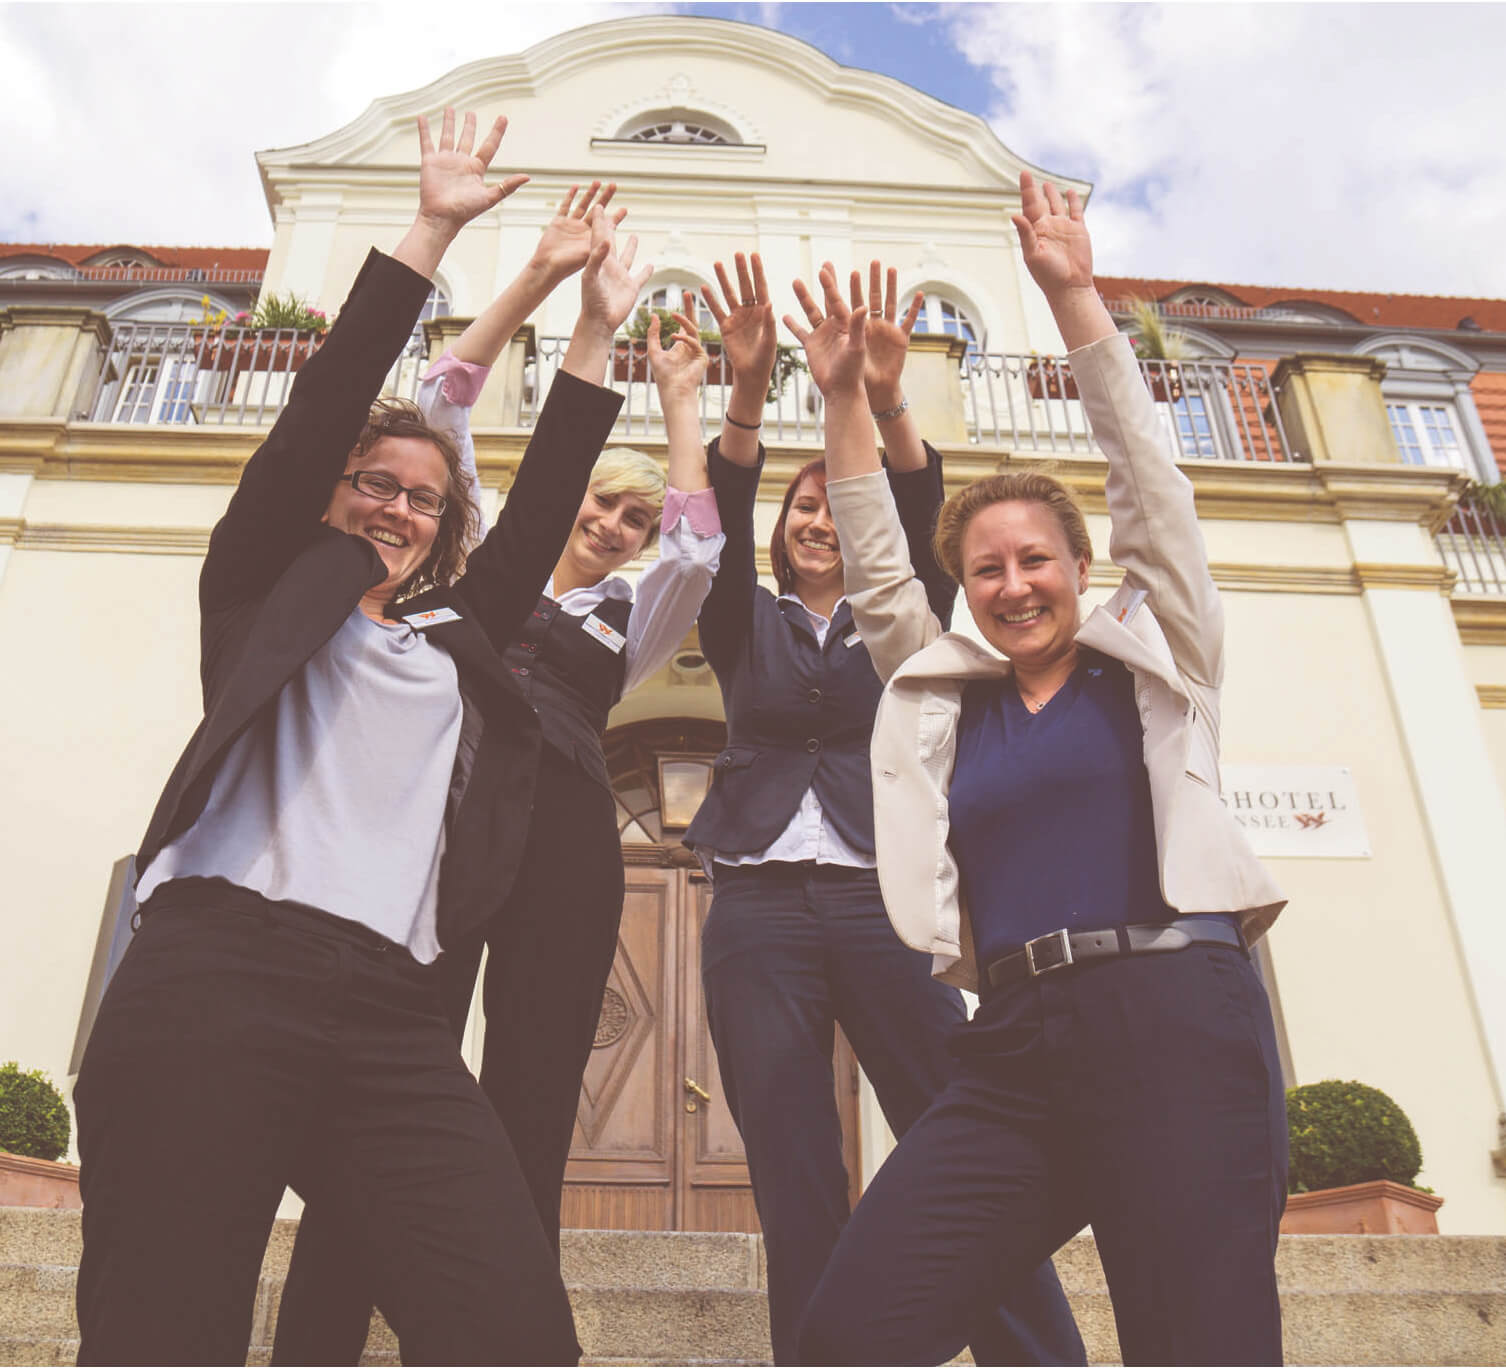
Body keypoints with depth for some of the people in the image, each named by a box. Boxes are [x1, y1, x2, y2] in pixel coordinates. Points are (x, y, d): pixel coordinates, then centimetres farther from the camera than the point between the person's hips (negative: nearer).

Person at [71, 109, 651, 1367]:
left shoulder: (458, 640, 25)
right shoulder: (264, 590, 16)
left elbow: (541, 508, 21)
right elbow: (322, 406, 8)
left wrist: (596, 336, 23)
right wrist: (430, 233, 9)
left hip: (389, 1013, 3)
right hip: (219, 972, -3)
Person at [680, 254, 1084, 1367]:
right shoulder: (747, 626, 18)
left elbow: (922, 521, -1)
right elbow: (721, 519, 0)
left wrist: (886, 400, -20)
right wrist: (749, 390, -17)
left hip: (882, 899, 0)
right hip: (760, 907, 1)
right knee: (798, 1195, -1)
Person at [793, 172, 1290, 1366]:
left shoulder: (1155, 658, 11)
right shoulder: (944, 697, 19)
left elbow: (1147, 479, 5)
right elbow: (877, 573, 17)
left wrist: (1075, 296, 3)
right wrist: (846, 402, 11)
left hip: (1175, 1021, -3)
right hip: (1014, 1045, 3)